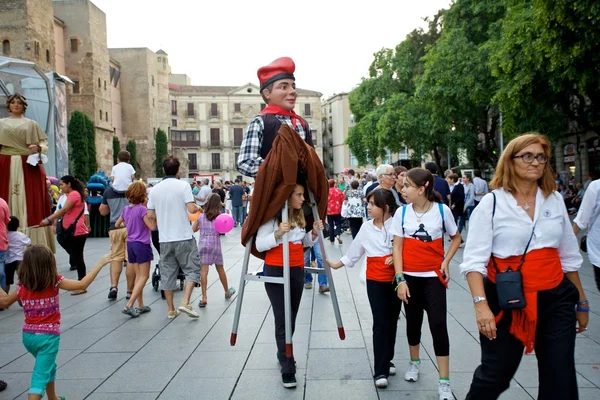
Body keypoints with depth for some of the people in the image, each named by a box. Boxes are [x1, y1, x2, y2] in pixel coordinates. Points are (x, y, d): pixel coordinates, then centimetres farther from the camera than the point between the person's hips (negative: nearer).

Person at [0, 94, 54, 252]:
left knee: (30, 200, -5)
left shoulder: (31, 124, 12)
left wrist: (38, 148, -11)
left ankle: (32, 243, -5)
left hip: (28, 166, -1)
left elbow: (44, 142, 8)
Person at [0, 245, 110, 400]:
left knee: (47, 366, 28)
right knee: (41, 375, -2)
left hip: (28, 335, 6)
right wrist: (100, 264, -15)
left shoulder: (23, 286, -2)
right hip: (48, 336, -6)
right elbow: (82, 285, -20)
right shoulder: (54, 282, -16)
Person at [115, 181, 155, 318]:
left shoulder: (126, 209, 6)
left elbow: (117, 224, 18)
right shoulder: (142, 209, -15)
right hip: (142, 245, -7)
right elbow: (152, 227, -18)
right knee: (144, 276, -1)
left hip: (130, 244, 7)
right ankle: (129, 305, -11)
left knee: (138, 276, 15)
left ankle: (140, 306, 19)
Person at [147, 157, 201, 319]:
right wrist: (198, 208, 6)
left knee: (167, 273, 11)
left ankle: (171, 310, 17)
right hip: (183, 237, -4)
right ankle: (185, 303, -8)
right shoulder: (183, 185, -7)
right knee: (192, 269, 6)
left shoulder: (155, 189, 5)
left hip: (165, 238, 4)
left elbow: (150, 215, 7)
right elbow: (192, 209, -17)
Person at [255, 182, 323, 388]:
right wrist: (278, 234, -29)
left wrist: (314, 233, -3)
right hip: (275, 271, -6)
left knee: (291, 318, 15)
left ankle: (284, 356, 33)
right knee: (282, 320, -6)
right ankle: (288, 369, -1)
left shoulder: (300, 216, 7)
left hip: (297, 271, 6)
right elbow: (259, 245, -15)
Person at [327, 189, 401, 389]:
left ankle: (387, 361, 29)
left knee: (392, 321, 12)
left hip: (395, 279, 0)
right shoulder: (366, 227, 2)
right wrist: (336, 264, 10)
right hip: (375, 280, 1)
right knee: (380, 323, -3)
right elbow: (353, 252, 10)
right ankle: (380, 370, 0)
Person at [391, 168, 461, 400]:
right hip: (410, 276, 2)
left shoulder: (442, 210, -8)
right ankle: (414, 362, 40)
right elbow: (397, 247, -3)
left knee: (438, 325, -6)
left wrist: (446, 261, -7)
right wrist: (400, 279, -9)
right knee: (413, 322, 14)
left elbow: (456, 238, 8)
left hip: (433, 277, -2)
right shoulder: (402, 213, -5)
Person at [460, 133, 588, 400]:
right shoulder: (491, 203, -7)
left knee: (561, 379, 7)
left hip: (555, 300, 4)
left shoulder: (555, 201, 6)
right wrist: (481, 304, -24)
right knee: (494, 375, 8)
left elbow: (569, 256, 14)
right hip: (507, 300, -3)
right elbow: (474, 260, -13)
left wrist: (581, 302, 17)